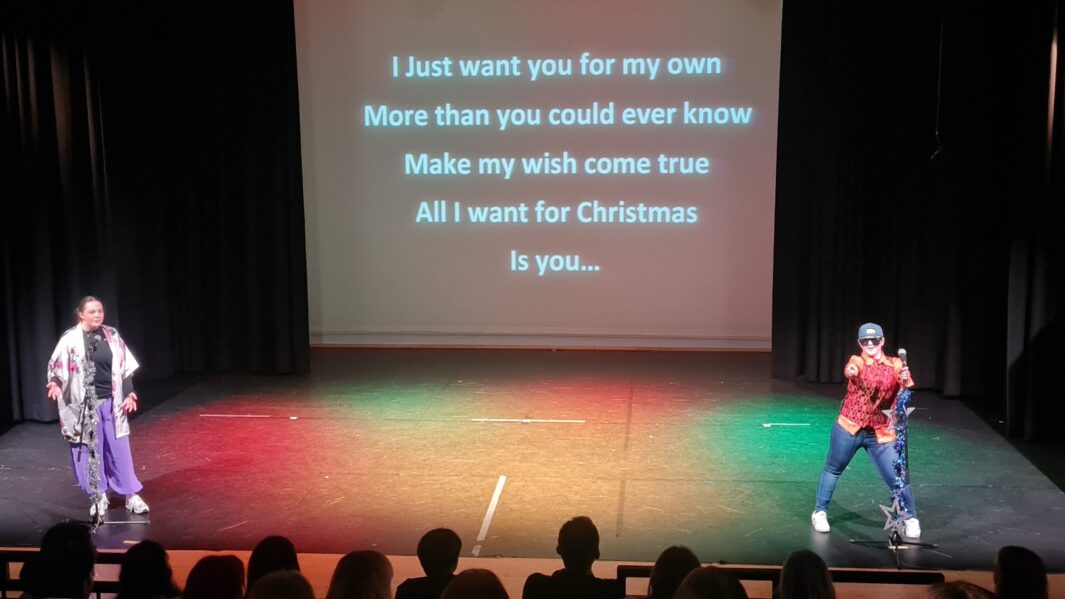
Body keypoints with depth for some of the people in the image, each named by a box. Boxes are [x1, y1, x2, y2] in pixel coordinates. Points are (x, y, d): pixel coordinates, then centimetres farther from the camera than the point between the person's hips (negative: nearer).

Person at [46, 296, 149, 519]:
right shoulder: (70, 339, -7)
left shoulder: (111, 335, 1)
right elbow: (57, 367, -4)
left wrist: (128, 394, -2)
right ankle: (98, 497, 19)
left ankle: (131, 494, 15)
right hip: (84, 404, -2)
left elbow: (124, 367, 5)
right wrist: (55, 383, -24)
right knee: (89, 451, 7)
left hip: (111, 401, 2)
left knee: (119, 448, 7)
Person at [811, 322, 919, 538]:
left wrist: (905, 379, -44)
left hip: (881, 433, 0)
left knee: (897, 478, -4)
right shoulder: (857, 361, -5)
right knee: (833, 470, 14)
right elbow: (851, 369, -30)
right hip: (849, 428, 0)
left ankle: (911, 519, 17)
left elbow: (906, 385, -19)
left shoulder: (894, 365, 0)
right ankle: (820, 512, 31)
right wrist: (850, 371, -55)